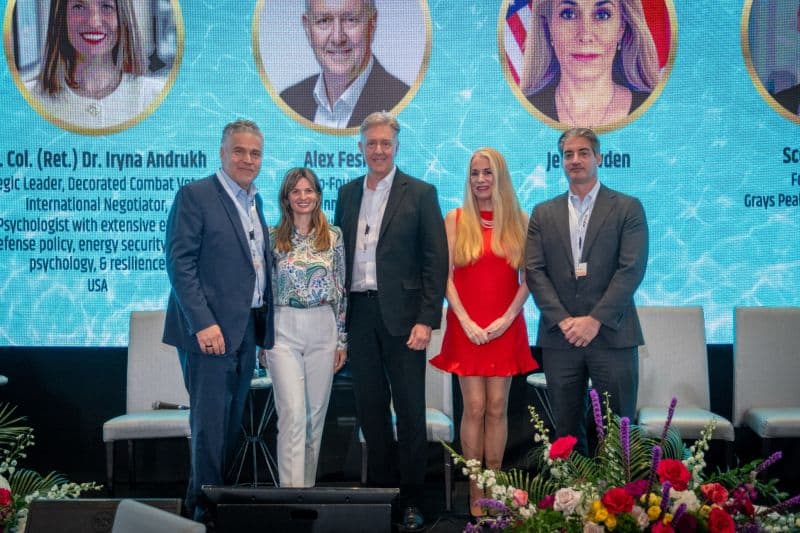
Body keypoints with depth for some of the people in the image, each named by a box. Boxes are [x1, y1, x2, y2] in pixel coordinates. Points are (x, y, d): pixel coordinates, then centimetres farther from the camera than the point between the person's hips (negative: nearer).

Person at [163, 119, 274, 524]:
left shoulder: (254, 201, 15)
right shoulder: (195, 195, -7)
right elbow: (180, 263, -14)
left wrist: (264, 326, 11)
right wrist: (204, 323, -20)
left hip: (247, 328, 8)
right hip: (211, 329, -8)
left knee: (232, 423, 14)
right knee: (209, 422, -2)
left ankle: (200, 499, 26)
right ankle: (206, 507, 10)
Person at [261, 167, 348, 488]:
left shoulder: (333, 236, 5)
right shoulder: (272, 237, 2)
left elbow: (341, 290, 7)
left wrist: (342, 340, 5)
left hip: (323, 330, 2)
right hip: (284, 331, -2)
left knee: (316, 413, 8)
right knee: (293, 413, -11)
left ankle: (307, 483, 22)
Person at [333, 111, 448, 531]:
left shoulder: (420, 194, -1)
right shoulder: (348, 193, 12)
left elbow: (436, 261, -5)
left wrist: (427, 320, -12)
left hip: (401, 315, -4)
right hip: (358, 314, 4)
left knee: (410, 410, 3)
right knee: (370, 409, 10)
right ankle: (379, 491, 22)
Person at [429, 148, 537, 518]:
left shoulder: (519, 220, 5)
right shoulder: (455, 219, 3)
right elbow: (446, 276, -1)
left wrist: (507, 317, -8)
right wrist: (466, 322, -9)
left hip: (506, 327, 1)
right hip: (466, 326, -1)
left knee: (497, 408, 4)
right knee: (474, 408, -2)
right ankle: (475, 492, 7)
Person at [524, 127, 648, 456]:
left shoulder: (627, 208, 4)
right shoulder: (544, 213, 12)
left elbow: (632, 269, -6)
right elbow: (534, 271, 3)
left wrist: (594, 320, -13)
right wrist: (564, 320, -9)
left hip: (611, 335, -2)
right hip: (560, 338, 2)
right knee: (567, 432, 8)